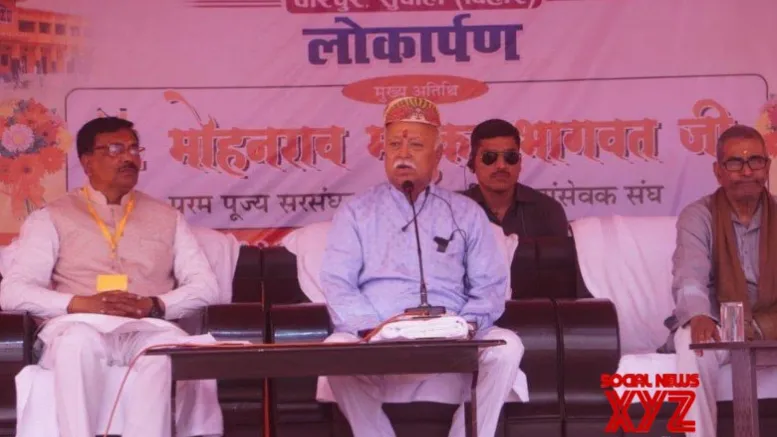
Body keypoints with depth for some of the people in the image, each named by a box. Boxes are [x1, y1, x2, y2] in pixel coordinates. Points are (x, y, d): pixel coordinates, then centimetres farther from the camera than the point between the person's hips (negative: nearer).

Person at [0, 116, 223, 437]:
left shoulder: (167, 217, 22)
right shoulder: (51, 218, 15)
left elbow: (206, 286, 12)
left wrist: (156, 305, -10)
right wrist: (81, 304, -14)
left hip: (149, 329, 1)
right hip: (78, 329, -1)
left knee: (168, 344, -37)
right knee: (80, 340, -39)